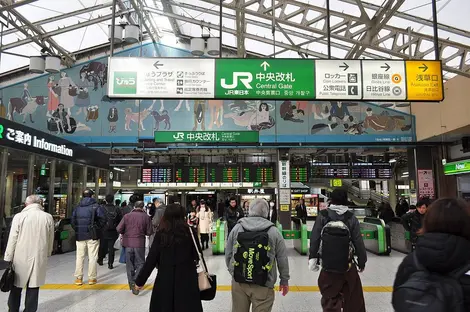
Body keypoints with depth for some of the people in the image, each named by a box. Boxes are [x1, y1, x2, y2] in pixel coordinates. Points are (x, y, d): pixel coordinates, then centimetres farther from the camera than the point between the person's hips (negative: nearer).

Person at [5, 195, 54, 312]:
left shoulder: (19, 216, -7)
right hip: (39, 258, 1)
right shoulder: (48, 217, -1)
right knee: (33, 287, 9)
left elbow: (12, 239, -5)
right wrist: (47, 253, 18)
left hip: (21, 258, -1)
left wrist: (8, 258, 4)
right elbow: (50, 239, 5)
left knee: (17, 286, 16)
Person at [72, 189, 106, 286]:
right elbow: (103, 219, -14)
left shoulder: (77, 208, 7)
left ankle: (78, 278, 15)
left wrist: (77, 230, 11)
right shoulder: (96, 206, -5)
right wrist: (97, 228, 0)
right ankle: (92, 278, 9)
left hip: (79, 235, 4)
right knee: (92, 257, 3)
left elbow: (73, 221, 4)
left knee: (80, 257, 11)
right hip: (92, 236, -4)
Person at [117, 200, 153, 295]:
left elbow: (119, 229, -5)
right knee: (140, 263, 8)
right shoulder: (146, 217, -5)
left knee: (130, 264, 16)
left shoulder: (127, 216, -3)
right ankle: (136, 282, -10)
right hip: (140, 243, -2)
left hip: (128, 243, 2)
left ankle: (131, 283, 24)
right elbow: (149, 232, -3)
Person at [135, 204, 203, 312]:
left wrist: (140, 280, 4)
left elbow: (151, 258, -5)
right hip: (187, 277, 0)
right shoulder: (190, 231, -7)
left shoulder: (161, 234, -7)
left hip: (165, 278, 0)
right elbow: (197, 255, 2)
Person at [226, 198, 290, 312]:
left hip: (239, 282, 2)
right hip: (264, 285, -2)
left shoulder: (237, 228, 0)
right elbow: (282, 259, -1)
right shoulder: (274, 231, -5)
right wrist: (284, 280, 11)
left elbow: (228, 254, 6)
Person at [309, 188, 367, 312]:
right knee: (354, 299, 16)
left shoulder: (323, 216, -5)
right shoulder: (351, 218, -6)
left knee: (330, 297, 9)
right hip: (348, 265, 0)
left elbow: (314, 239, -6)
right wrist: (362, 261, 9)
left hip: (328, 264, 0)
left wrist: (312, 257, 2)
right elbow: (358, 242, -3)